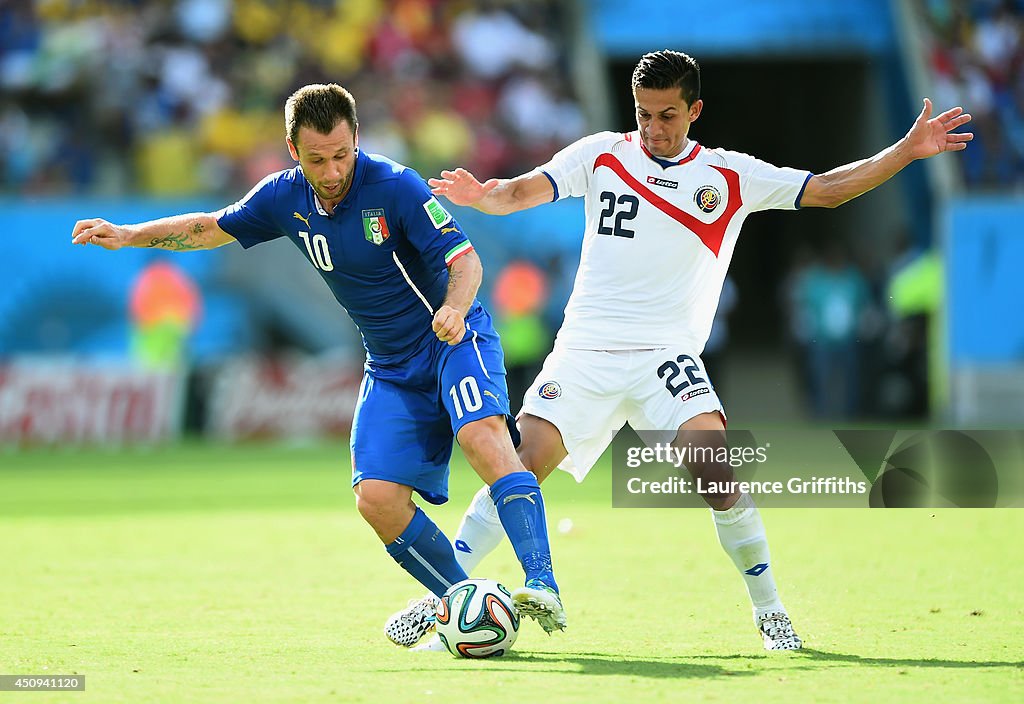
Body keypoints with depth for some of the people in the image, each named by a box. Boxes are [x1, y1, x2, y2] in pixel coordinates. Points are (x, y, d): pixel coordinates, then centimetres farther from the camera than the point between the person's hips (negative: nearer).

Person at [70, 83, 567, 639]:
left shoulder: (395, 187, -19)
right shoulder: (285, 197, -2)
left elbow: (464, 260, -21)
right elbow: (211, 228, 15)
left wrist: (454, 309, -42)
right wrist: (128, 235, 5)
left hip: (453, 341, -6)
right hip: (391, 367, 6)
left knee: (483, 436, -33)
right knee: (377, 498, -9)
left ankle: (541, 584, -37)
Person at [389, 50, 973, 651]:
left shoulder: (730, 177, 8)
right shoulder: (601, 155, 7)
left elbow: (827, 189, 7)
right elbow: (522, 192, -4)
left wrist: (906, 151, -3)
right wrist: (479, 194, -26)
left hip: (667, 354, -1)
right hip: (584, 351, 1)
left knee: (717, 470, -21)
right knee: (520, 464, -12)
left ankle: (769, 609, -5)